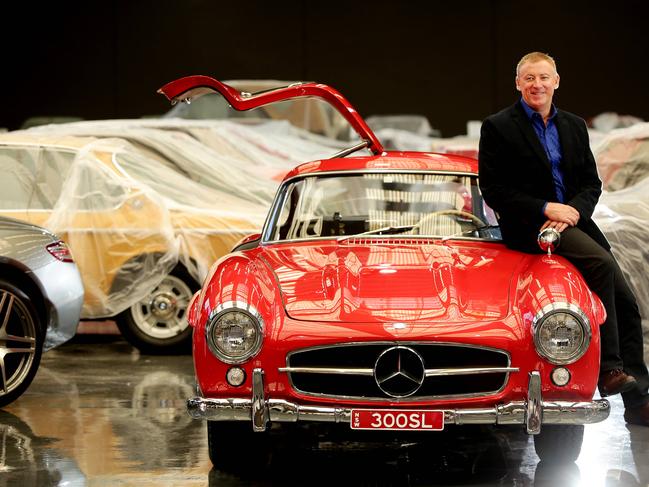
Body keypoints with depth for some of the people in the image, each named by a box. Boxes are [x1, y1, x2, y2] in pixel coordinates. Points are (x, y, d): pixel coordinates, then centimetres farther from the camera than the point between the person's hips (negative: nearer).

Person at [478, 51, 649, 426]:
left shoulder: (574, 126, 16)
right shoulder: (498, 128, -1)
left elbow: (592, 182, 13)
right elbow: (492, 189, -7)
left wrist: (575, 209, -9)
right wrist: (545, 208, -15)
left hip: (574, 220, 6)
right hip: (526, 227, -6)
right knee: (601, 262, -32)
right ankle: (609, 370, -29)